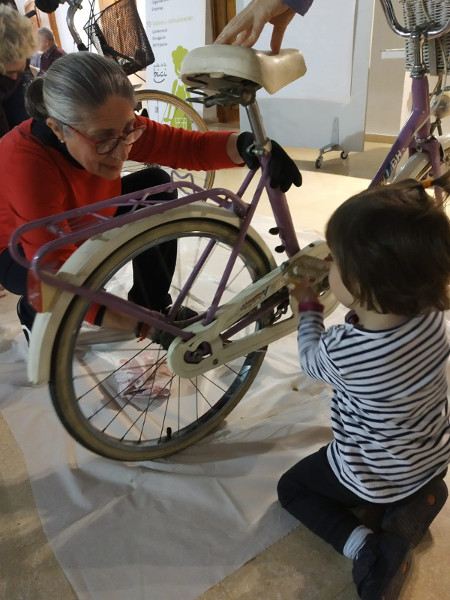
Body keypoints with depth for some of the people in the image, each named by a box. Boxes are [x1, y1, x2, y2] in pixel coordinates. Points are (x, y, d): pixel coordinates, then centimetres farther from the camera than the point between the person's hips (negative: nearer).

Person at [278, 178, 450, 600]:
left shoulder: (344, 351, -38)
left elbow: (312, 359, -10)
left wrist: (308, 307, 2)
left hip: (374, 480, -5)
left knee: (291, 487, 18)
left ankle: (363, 545, 0)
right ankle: (414, 505, 13)